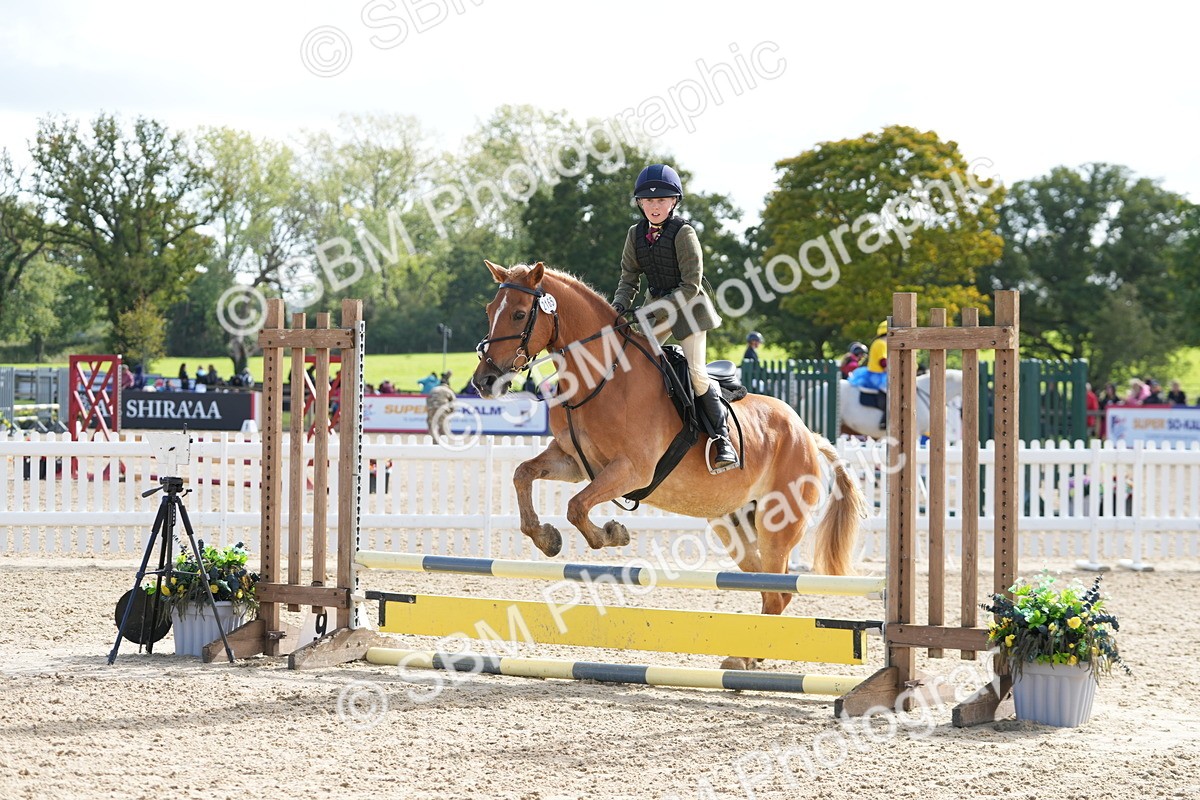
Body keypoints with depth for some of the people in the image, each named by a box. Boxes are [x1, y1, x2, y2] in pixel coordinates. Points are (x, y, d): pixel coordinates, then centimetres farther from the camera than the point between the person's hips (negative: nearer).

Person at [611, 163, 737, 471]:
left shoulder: (683, 233, -18)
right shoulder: (636, 234, 0)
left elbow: (691, 286, -20)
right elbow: (629, 278, 5)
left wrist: (656, 310, -27)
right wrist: (619, 306, -15)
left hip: (689, 306, -6)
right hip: (658, 306, 6)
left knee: (697, 372, -13)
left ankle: (722, 438, -8)